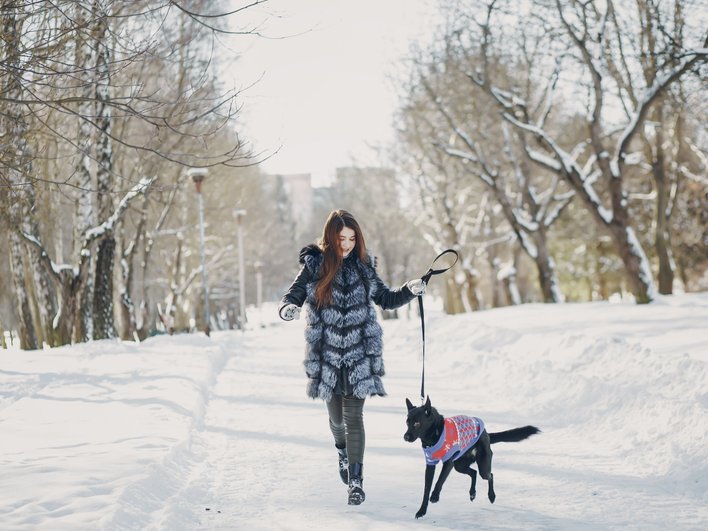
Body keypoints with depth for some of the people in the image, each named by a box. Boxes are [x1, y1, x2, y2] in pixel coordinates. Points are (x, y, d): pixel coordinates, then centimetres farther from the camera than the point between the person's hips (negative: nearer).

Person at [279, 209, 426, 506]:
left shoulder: (363, 267, 3)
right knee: (336, 417, 14)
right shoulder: (314, 267, -3)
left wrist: (410, 291, -6)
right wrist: (288, 309, -26)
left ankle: (355, 481, -2)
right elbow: (293, 296, -3)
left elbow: (386, 300, 12)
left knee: (353, 418, -8)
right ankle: (343, 451, 46)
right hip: (327, 356, 0)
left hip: (359, 356, 0)